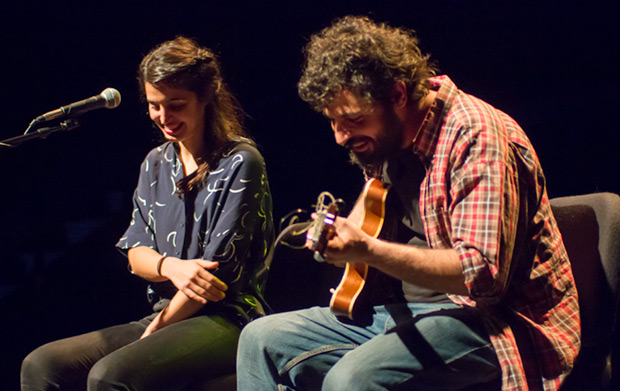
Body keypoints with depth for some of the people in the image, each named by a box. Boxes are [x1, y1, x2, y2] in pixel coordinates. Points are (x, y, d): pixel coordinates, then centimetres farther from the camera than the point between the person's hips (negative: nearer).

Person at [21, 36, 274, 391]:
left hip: (227, 319, -7)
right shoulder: (156, 164, 16)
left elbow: (219, 271, -11)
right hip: (165, 315, 7)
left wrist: (156, 330, -7)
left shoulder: (240, 164, -7)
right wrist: (169, 266, -14)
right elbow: (135, 253, 10)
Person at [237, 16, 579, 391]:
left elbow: (484, 273, -27)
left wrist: (368, 251, -34)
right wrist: (346, 235, 13)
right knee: (261, 339, 2)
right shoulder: (387, 132, 8)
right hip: (402, 312, 9)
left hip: (487, 319, -9)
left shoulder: (477, 136, -18)